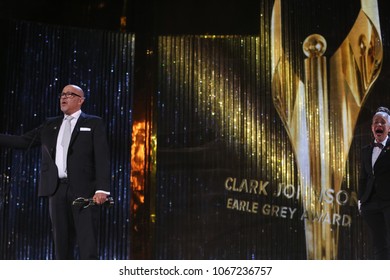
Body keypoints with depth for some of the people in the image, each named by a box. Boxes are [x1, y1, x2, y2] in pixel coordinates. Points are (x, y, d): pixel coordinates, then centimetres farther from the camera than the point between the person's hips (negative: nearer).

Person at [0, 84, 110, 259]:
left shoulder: (93, 123, 5)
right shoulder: (50, 125, 20)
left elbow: (102, 158, -4)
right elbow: (23, 142, 16)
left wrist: (102, 189, -16)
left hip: (83, 190, -5)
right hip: (57, 190, 5)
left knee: (87, 245, -7)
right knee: (61, 244, 7)